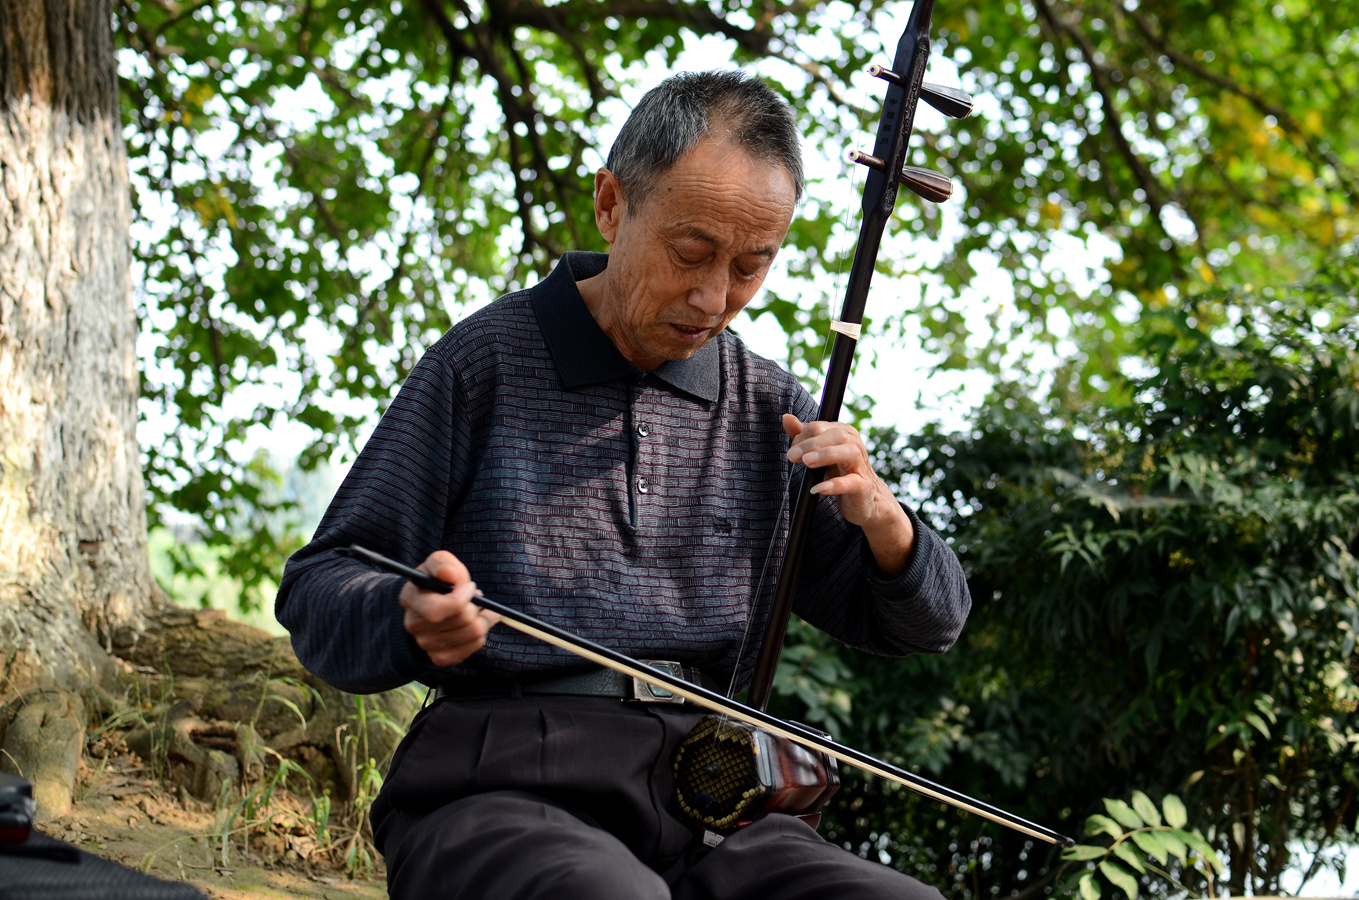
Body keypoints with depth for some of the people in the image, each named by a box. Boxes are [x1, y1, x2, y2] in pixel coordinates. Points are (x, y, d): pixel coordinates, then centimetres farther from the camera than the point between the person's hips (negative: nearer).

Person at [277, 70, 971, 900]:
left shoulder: (769, 410, 14)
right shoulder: (487, 362, 3)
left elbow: (925, 626, 18)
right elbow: (318, 592, 4)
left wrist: (880, 520, -4)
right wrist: (411, 621, -20)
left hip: (701, 806, 4)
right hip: (496, 793, -4)